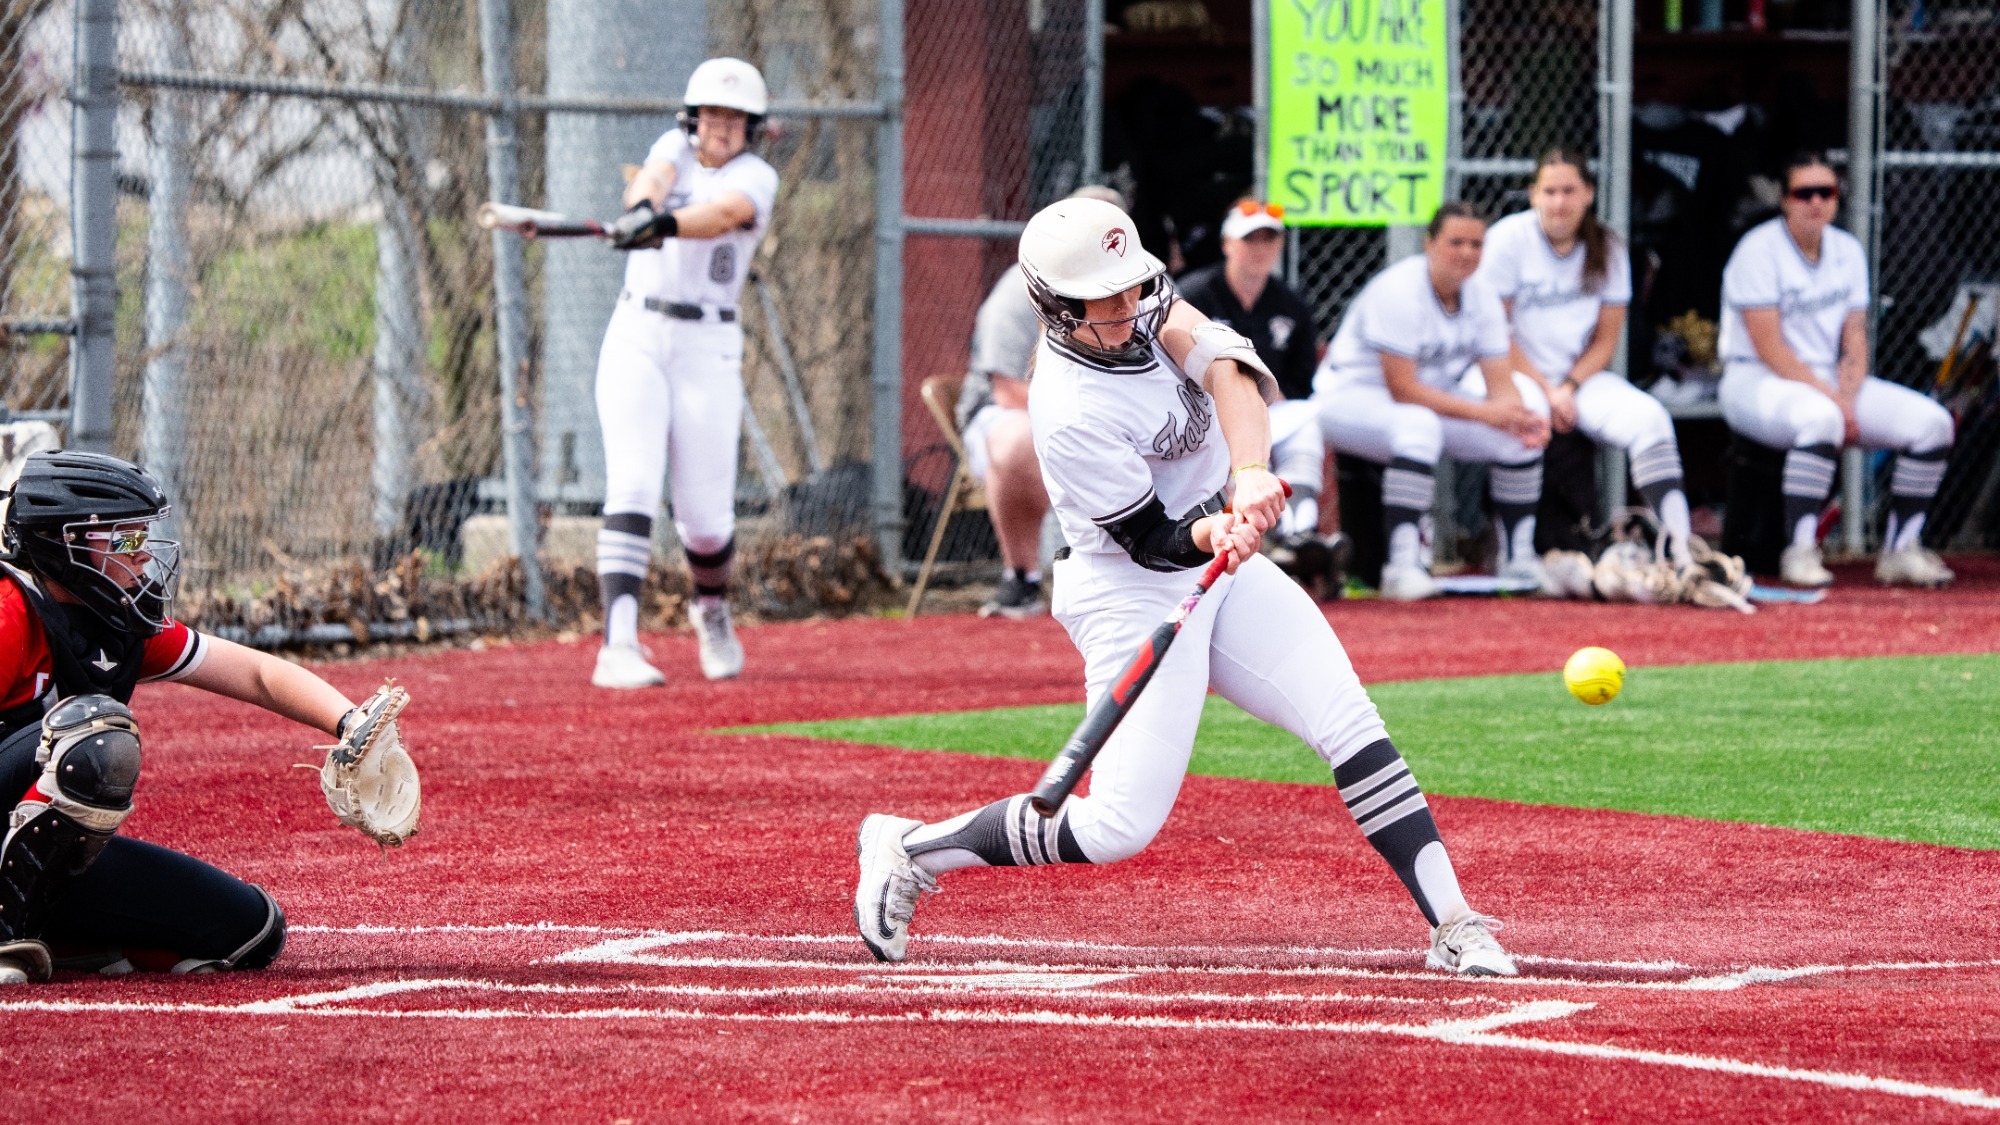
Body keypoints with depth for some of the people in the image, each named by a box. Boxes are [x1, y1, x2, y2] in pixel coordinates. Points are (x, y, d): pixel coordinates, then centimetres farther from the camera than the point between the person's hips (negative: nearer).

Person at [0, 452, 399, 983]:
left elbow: (258, 674, 10)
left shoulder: (130, 631, 8)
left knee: (252, 929, 3)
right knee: (98, 733, -34)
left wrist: (352, 724, -6)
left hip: (62, 863, 8)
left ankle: (55, 939, 7)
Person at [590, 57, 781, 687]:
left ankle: (712, 609, 34)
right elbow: (650, 183, -13)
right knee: (632, 487, -16)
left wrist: (665, 224, -44)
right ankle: (618, 646, -26)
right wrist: (642, 207, -38)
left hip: (708, 351, -1)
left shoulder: (754, 177, 0)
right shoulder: (676, 148, 10)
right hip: (636, 336, 1)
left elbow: (722, 215, -23)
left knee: (705, 515, 0)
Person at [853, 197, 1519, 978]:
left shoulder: (1138, 303, -5)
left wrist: (1251, 474, -32)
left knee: (1351, 727, -5)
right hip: (1132, 597, -8)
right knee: (1120, 827, -10)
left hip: (1221, 563, 8)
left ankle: (1453, 926, -3)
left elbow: (1220, 359, -17)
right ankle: (911, 849, 7)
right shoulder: (1070, 415, -26)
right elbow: (1155, 541, -21)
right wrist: (1217, 533, -41)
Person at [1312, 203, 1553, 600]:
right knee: (1418, 424, -39)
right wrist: (1481, 412, -32)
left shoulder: (1482, 296, -1)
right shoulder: (1399, 290, -25)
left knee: (1521, 426, -5)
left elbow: (1499, 381, -5)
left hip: (1429, 396, 8)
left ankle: (1518, 557, 4)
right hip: (1351, 396, -8)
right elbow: (1402, 390, -28)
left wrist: (1524, 419, -29)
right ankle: (1403, 564, -42)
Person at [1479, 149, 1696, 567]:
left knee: (1648, 417, -22)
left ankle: (1675, 534, -29)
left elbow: (1606, 339, 7)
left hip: (1580, 376, 4)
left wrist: (1568, 389, -10)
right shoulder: (1508, 239, -6)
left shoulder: (1607, 250, 5)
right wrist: (1543, 390, -15)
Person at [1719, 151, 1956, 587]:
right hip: (1756, 381, -7)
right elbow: (1769, 348, -17)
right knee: (1819, 417, -40)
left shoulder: (1847, 251, 9)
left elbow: (1855, 342, 7)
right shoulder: (1759, 250, -11)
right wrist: (1832, 401, -23)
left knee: (1932, 422, -11)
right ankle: (1800, 553, -34)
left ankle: (1900, 551, -6)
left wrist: (1846, 399, -13)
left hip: (1832, 382, 7)